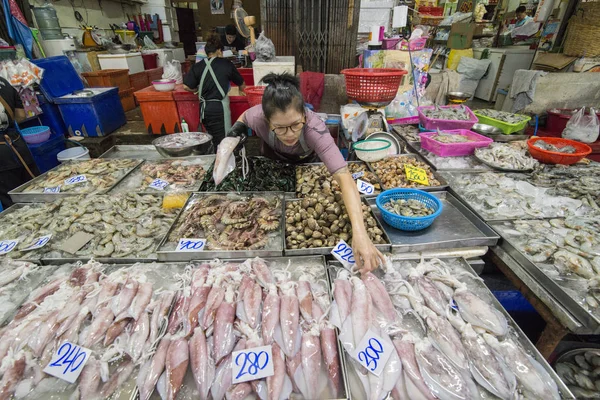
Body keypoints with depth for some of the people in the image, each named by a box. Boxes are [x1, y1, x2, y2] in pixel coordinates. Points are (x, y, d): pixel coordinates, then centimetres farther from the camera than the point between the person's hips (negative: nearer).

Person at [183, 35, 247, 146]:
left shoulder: (197, 66, 4)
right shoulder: (226, 64, 0)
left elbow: (186, 87, -2)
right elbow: (242, 84, 11)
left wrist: (198, 89, 19)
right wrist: (241, 90, 34)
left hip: (204, 108, 5)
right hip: (219, 108, -4)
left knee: (211, 140, 18)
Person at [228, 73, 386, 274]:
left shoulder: (314, 127, -45)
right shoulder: (258, 117, -37)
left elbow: (343, 176, -56)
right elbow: (244, 117, -8)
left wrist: (359, 232, -68)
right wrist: (237, 129, -31)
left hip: (306, 164, -1)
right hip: (272, 162, 2)